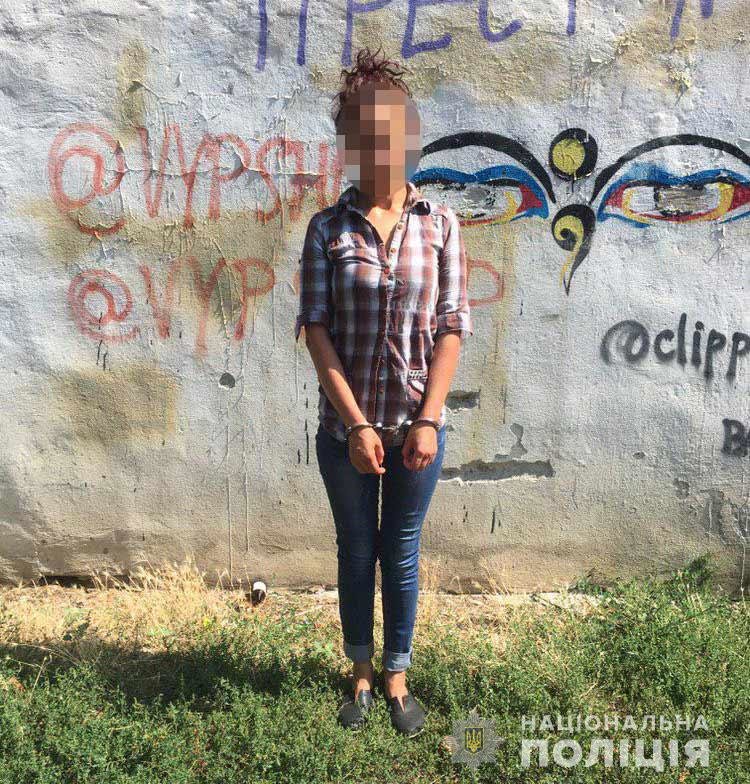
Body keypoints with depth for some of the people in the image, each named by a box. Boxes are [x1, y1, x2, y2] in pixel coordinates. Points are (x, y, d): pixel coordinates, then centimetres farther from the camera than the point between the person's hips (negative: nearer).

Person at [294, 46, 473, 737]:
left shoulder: (440, 225, -2)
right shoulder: (327, 228, -3)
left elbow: (451, 329, -4)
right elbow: (316, 329, -7)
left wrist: (428, 420, -10)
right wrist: (356, 423, -13)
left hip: (417, 425, 0)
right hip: (346, 426, 0)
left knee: (402, 554, 14)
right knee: (356, 552, 15)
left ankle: (396, 678, 34)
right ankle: (362, 675, 36)